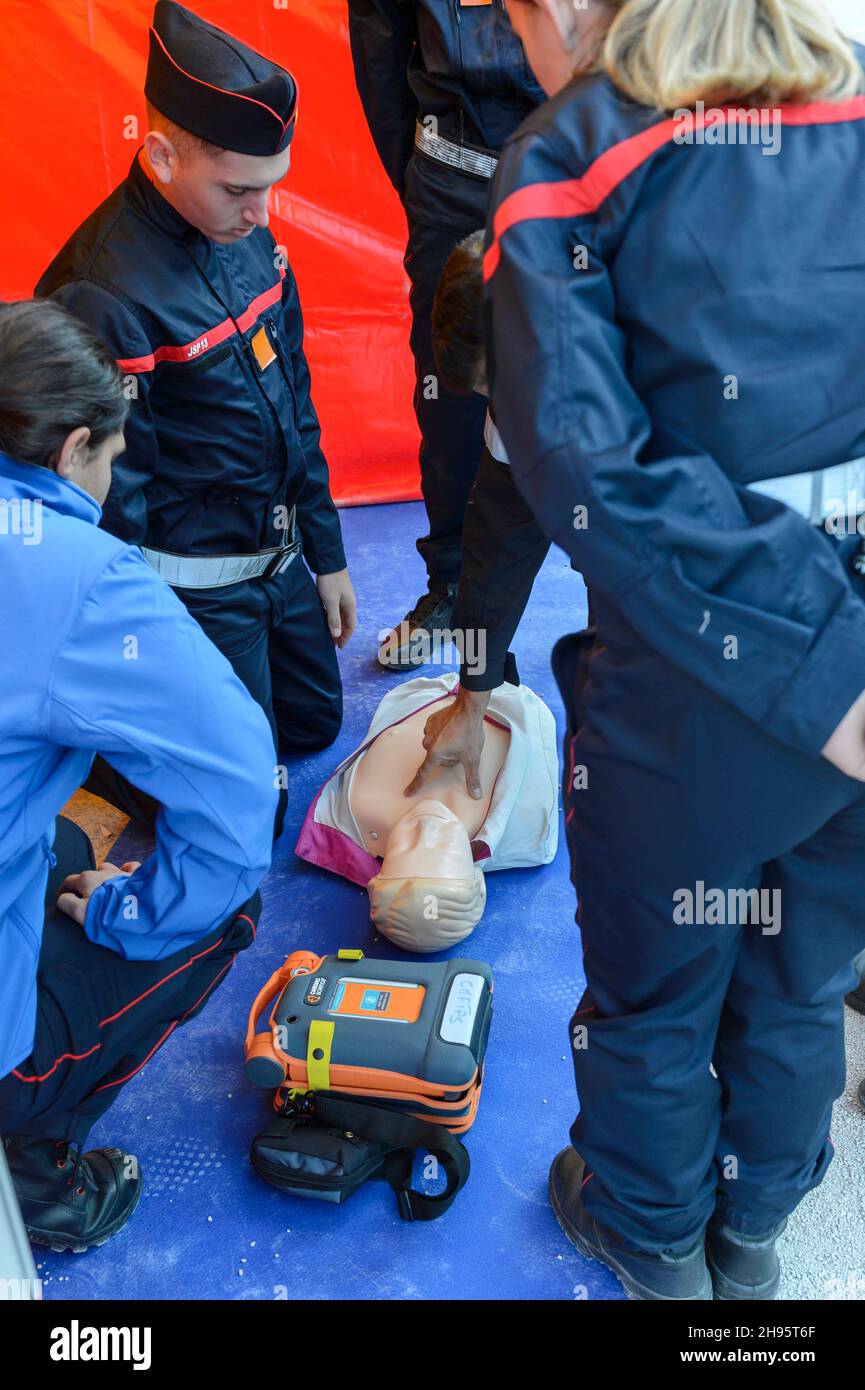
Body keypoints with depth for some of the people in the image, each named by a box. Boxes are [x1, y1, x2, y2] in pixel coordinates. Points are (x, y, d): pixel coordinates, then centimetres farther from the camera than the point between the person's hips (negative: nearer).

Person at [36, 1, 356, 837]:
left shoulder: (244, 236, -2)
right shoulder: (102, 292, -27)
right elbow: (112, 499, -20)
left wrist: (326, 553, 13)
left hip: (281, 556, 8)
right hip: (196, 589, -8)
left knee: (316, 725, 24)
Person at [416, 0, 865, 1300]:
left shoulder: (570, 158, -7)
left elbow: (589, 468, -21)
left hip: (690, 685, -4)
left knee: (652, 989, 22)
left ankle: (654, 1238, 49)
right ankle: (756, 1231, 52)